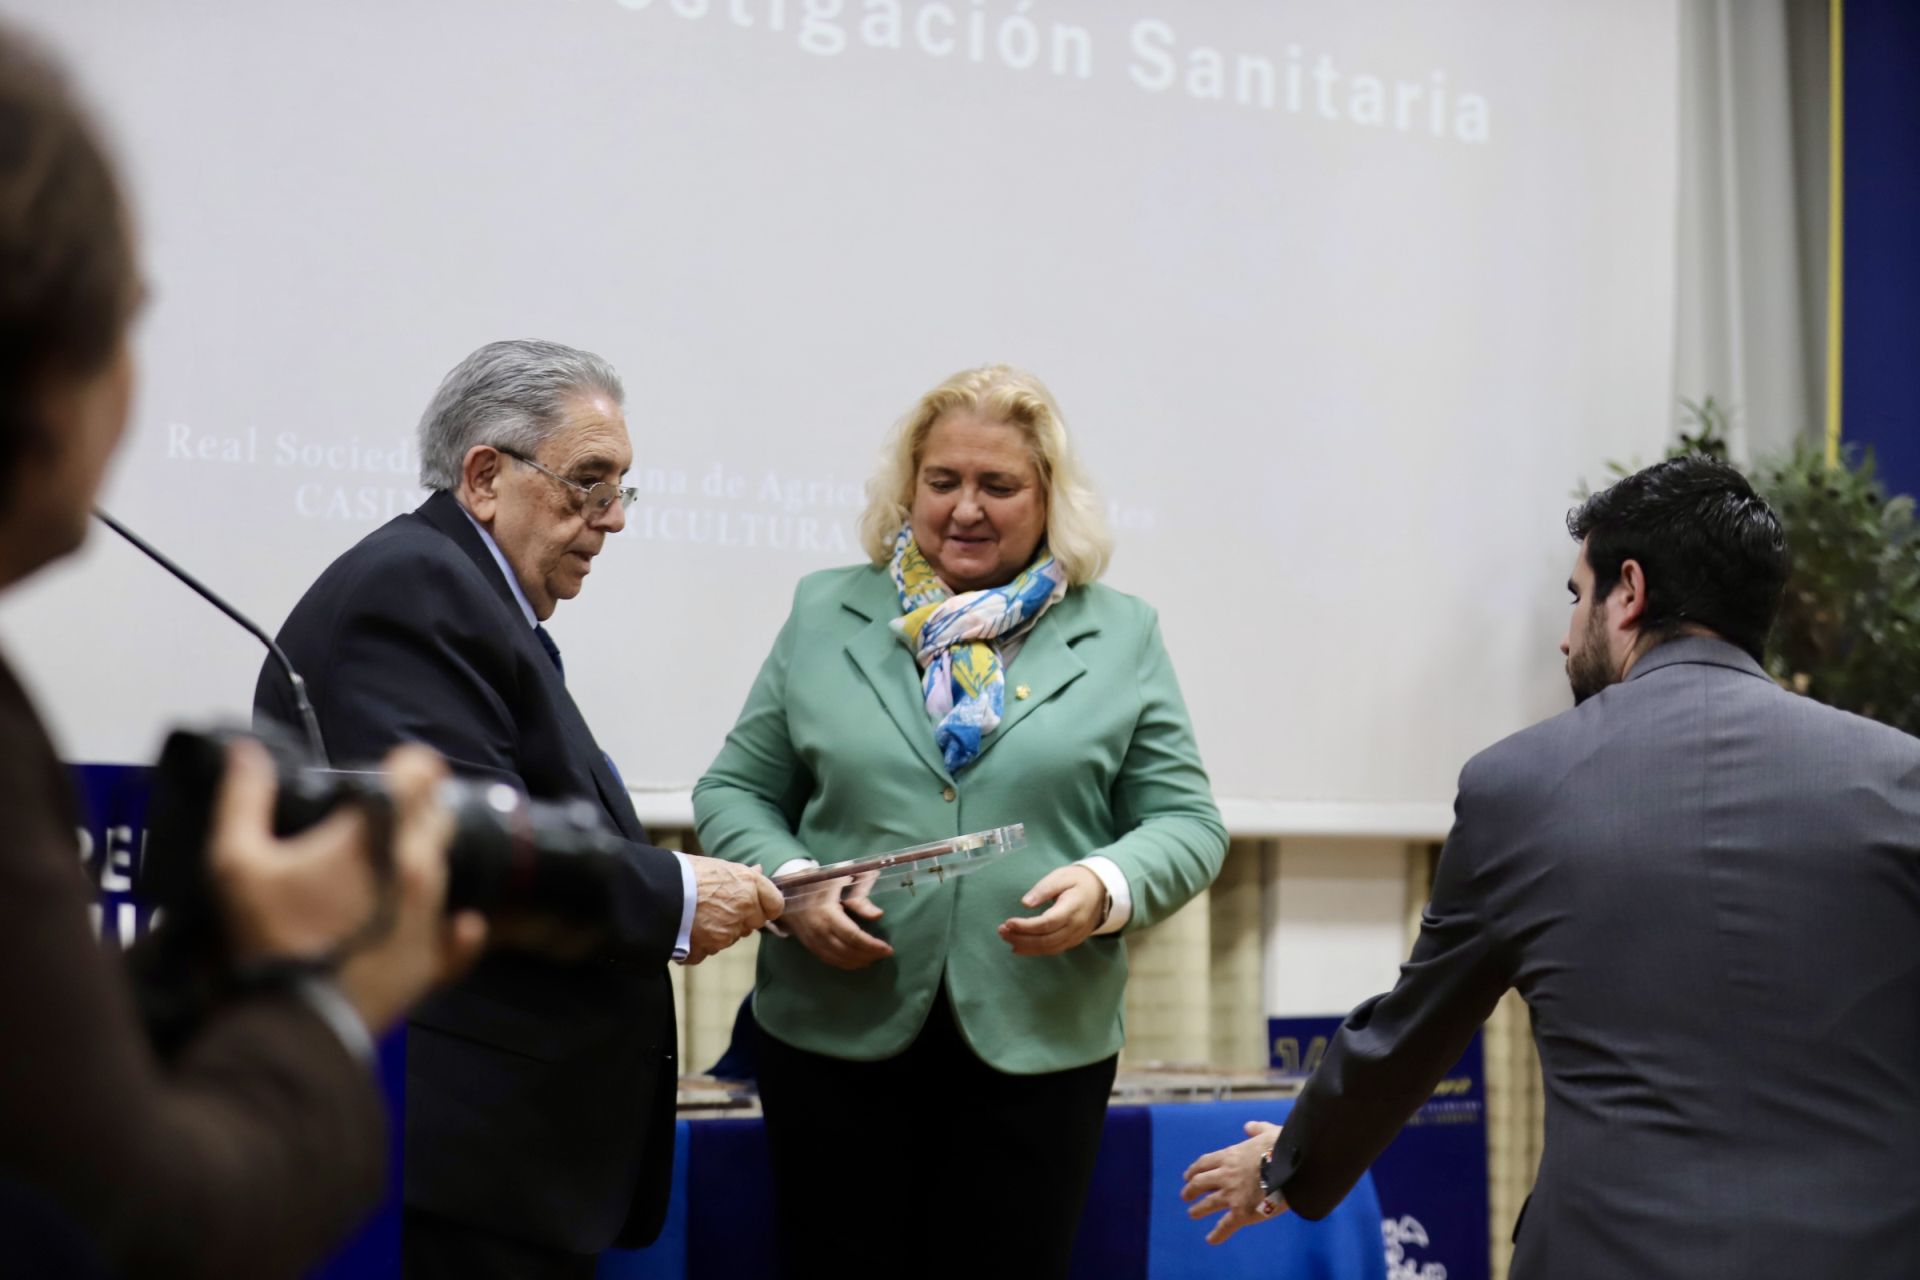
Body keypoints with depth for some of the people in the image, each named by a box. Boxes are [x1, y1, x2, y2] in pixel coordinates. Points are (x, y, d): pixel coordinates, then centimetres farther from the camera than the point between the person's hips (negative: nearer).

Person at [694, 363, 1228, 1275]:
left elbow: (1185, 821, 5)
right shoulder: (824, 614, 9)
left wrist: (1107, 886, -15)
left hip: (1036, 1052, 0)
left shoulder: (1120, 636, 8)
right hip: (837, 1042, 1)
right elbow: (735, 791, 10)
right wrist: (789, 880, -10)